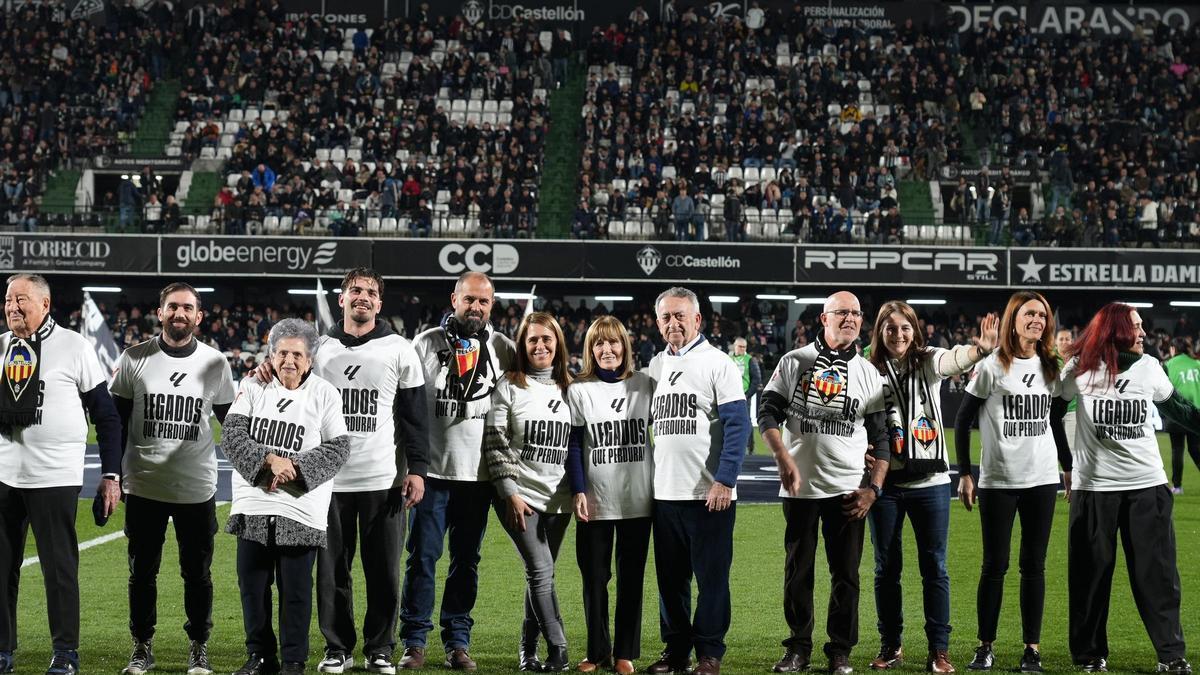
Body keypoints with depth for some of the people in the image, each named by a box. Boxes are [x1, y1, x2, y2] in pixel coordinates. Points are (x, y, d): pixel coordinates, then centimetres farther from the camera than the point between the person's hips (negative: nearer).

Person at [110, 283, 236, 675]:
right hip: (143, 487, 0)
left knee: (198, 573, 6)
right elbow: (116, 420, 6)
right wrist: (113, 473, 3)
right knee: (142, 572, 8)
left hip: (197, 488, 0)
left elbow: (232, 423, 10)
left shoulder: (215, 364, 1)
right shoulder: (135, 359, 0)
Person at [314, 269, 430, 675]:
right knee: (332, 569, 5)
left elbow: (415, 415, 3)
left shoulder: (399, 351, 3)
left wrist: (417, 468, -3)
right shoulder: (320, 350, 8)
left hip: (384, 479, -1)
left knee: (383, 570, 2)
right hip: (330, 479, 2)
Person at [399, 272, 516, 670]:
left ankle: (457, 641, 15)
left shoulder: (503, 350, 6)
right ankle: (414, 642, 6)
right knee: (422, 556, -1)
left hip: (479, 473, 2)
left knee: (466, 560, 7)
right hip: (432, 471, -1)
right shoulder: (425, 344, 2)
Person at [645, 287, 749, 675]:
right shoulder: (655, 366, 14)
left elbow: (738, 425, -9)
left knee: (711, 577, -1)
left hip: (710, 494, -6)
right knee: (670, 577, 10)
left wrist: (724, 481, -16)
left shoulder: (717, 363, -4)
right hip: (665, 493, 6)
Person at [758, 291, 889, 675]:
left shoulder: (869, 374, 6)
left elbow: (881, 438, 7)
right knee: (797, 571, 6)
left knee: (846, 574, 2)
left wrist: (873, 488, -2)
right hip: (799, 486, -1)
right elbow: (768, 415, 0)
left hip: (847, 490, 1)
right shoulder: (794, 362, 2)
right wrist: (785, 461, -13)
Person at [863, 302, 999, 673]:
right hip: (885, 482, 1)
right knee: (886, 567, 8)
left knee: (934, 566, 3)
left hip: (930, 481, -1)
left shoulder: (928, 362, -1)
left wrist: (979, 349, -45)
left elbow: (954, 359, -24)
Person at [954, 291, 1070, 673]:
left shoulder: (1050, 367, 7)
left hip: (1042, 480, 3)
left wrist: (1069, 468, 16)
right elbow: (962, 422, -2)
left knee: (1034, 566, 5)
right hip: (998, 481, -3)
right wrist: (964, 475, -5)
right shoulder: (992, 367, -5)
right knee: (995, 566, 1)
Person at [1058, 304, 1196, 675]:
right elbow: (1052, 411, 7)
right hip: (1094, 485, -2)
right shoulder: (1081, 368, -4)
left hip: (1148, 483, 2)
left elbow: (1177, 408, 17)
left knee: (1157, 571, 2)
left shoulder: (1149, 367, 4)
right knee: (1091, 573, 5)